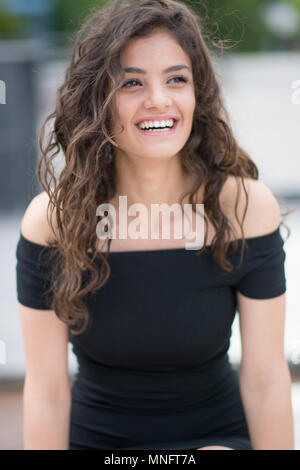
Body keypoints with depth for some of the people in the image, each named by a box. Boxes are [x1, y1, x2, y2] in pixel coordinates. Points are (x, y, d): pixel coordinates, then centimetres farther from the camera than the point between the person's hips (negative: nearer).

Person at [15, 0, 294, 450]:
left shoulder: (245, 206, -16)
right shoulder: (52, 219, -17)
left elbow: (266, 380, -11)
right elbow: (46, 392, -12)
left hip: (214, 435, 1)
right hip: (94, 434, 0)